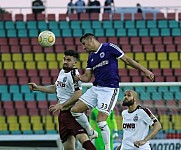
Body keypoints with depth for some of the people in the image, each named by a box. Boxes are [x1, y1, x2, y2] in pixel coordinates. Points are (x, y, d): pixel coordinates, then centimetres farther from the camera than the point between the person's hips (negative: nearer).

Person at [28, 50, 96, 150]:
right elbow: (55, 88, 31)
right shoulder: (62, 72, 14)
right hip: (63, 114, 9)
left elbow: (78, 95, -23)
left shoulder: (73, 74, -13)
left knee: (82, 138, -28)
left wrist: (61, 105, -19)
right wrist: (37, 88, 27)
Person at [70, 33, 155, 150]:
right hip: (95, 88, 8)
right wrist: (79, 78, -9)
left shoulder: (109, 48, -4)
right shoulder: (91, 57, 17)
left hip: (109, 89, -8)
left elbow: (127, 60, -2)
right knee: (75, 110, 1)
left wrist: (145, 70, -4)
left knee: (101, 120, -15)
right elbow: (87, 77, 15)